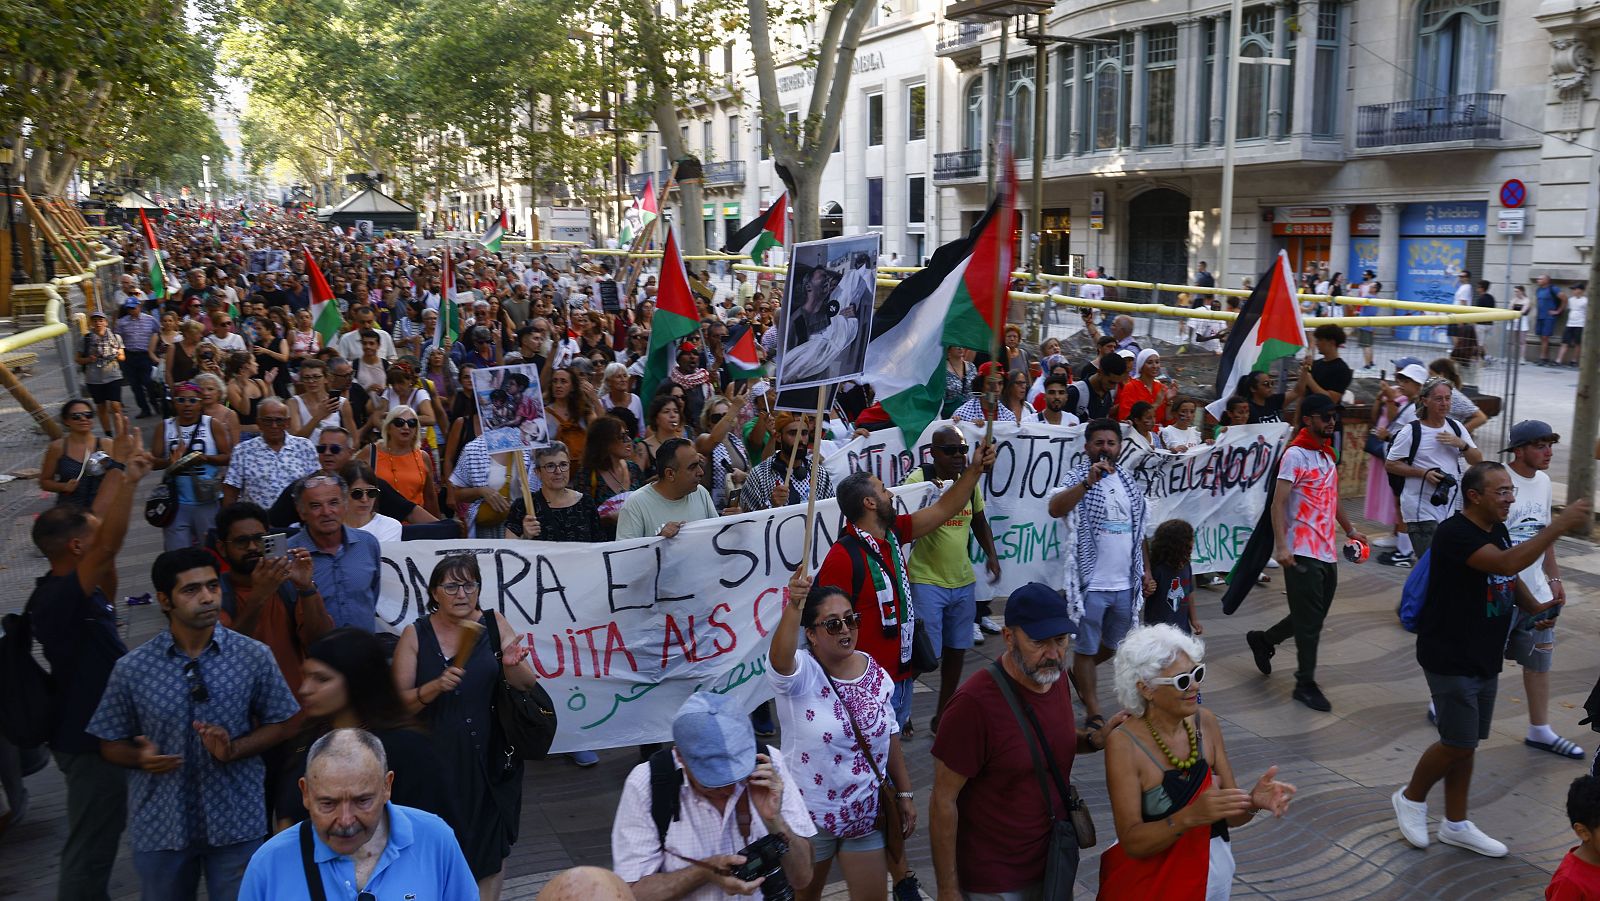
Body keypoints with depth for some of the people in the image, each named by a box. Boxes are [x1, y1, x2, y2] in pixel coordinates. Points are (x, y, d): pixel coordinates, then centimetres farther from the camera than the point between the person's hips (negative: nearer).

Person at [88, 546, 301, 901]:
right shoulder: (132, 668, -6)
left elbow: (279, 725, 2)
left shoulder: (254, 656, -6)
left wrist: (233, 749, -15)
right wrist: (141, 757, -17)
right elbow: (111, 744, 4)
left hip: (236, 820, 0)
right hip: (160, 824, 1)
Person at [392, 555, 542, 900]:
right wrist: (435, 687, -21)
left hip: (490, 758, 1)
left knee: (491, 845, 13)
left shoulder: (493, 624, -2)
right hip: (438, 759, -1)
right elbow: (398, 703, -4)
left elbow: (528, 686, -2)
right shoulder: (416, 635, -3)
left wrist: (512, 665, -23)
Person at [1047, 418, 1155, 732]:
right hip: (1090, 585, -6)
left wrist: (1146, 572, 12)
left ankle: (1080, 675, 46)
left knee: (1114, 645, 20)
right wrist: (1088, 483, -40)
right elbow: (1055, 509, -30)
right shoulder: (1077, 479, -8)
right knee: (1086, 648, 6)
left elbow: (1139, 532, 17)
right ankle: (1093, 714, 18)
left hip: (1126, 585, 6)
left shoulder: (1130, 483, 9)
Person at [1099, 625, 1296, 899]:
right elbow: (1132, 842, -23)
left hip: (1214, 874, 5)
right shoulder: (1124, 743, -22)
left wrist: (1253, 802, -23)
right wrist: (1190, 816, -37)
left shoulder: (1206, 722, -7)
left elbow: (1229, 816, -2)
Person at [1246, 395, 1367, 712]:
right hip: (1303, 553, -8)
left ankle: (1263, 640, 34)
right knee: (1309, 620, -1)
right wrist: (1280, 546, -25)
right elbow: (1278, 502, -17)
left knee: (1315, 616, 15)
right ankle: (1306, 684, 11)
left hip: (1327, 552, 8)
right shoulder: (1295, 454, -11)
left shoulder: (1327, 455, 15)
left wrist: (1350, 530, 34)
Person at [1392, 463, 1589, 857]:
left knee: (1466, 743, 14)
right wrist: (1559, 525, -35)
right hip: (1450, 659, -9)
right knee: (1458, 743, -4)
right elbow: (1507, 563, -36)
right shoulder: (1455, 533, -21)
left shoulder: (1498, 531, 7)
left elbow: (1510, 578, 25)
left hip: (1485, 657, 9)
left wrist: (1533, 606, 9)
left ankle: (1456, 824, 25)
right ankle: (1411, 797, 20)